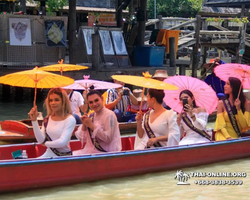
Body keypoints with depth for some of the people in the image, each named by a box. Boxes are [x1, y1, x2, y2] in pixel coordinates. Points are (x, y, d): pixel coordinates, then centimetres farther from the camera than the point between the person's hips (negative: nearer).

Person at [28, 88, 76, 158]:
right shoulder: (47, 119, 7)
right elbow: (41, 140, -1)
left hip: (63, 156, -6)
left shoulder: (70, 119, -9)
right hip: (48, 155, 6)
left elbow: (62, 142, -16)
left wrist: (46, 143, 1)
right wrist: (34, 120, -6)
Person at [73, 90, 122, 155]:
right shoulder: (91, 116, 13)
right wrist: (84, 125, -5)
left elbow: (108, 138, -19)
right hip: (91, 151, 7)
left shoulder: (109, 115, -8)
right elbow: (82, 139, 11)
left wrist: (92, 126, -16)